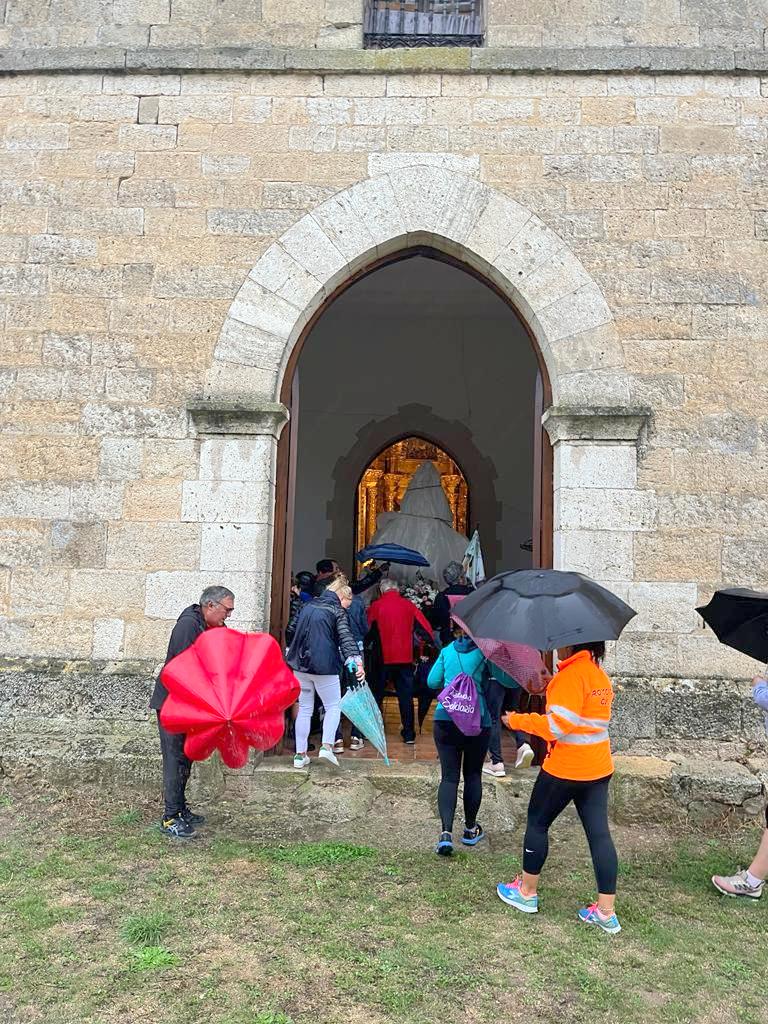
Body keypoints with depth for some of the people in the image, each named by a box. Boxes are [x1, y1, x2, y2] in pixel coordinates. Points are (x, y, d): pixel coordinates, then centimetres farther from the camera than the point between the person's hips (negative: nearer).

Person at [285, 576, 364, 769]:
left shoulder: (307, 607, 13)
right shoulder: (337, 612, -5)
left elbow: (293, 632, 20)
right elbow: (346, 637, -19)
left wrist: (292, 656, 31)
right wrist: (356, 660, -29)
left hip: (300, 665, 6)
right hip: (324, 666, -5)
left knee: (304, 709, 12)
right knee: (333, 707, 8)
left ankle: (300, 755, 13)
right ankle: (327, 745, -11)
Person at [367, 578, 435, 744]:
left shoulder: (376, 605, -2)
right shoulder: (408, 605, 2)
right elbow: (426, 627, 1)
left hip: (383, 657, -1)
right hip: (405, 657, 1)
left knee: (376, 694, 12)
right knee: (406, 696, 8)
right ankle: (409, 734, 7)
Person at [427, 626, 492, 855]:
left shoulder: (446, 651, 5)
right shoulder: (484, 651, -3)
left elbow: (432, 682, 10)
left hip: (445, 719, 1)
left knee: (449, 776, 2)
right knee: (473, 775, 15)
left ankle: (446, 831, -12)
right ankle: (470, 829, 26)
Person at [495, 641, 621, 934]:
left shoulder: (572, 673, -19)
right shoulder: (600, 675, 9)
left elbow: (558, 725, -22)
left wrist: (517, 720, -12)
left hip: (565, 768, -8)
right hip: (598, 768, 8)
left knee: (537, 823, 10)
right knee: (599, 834, 8)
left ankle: (527, 892, 23)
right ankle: (606, 912, 11)